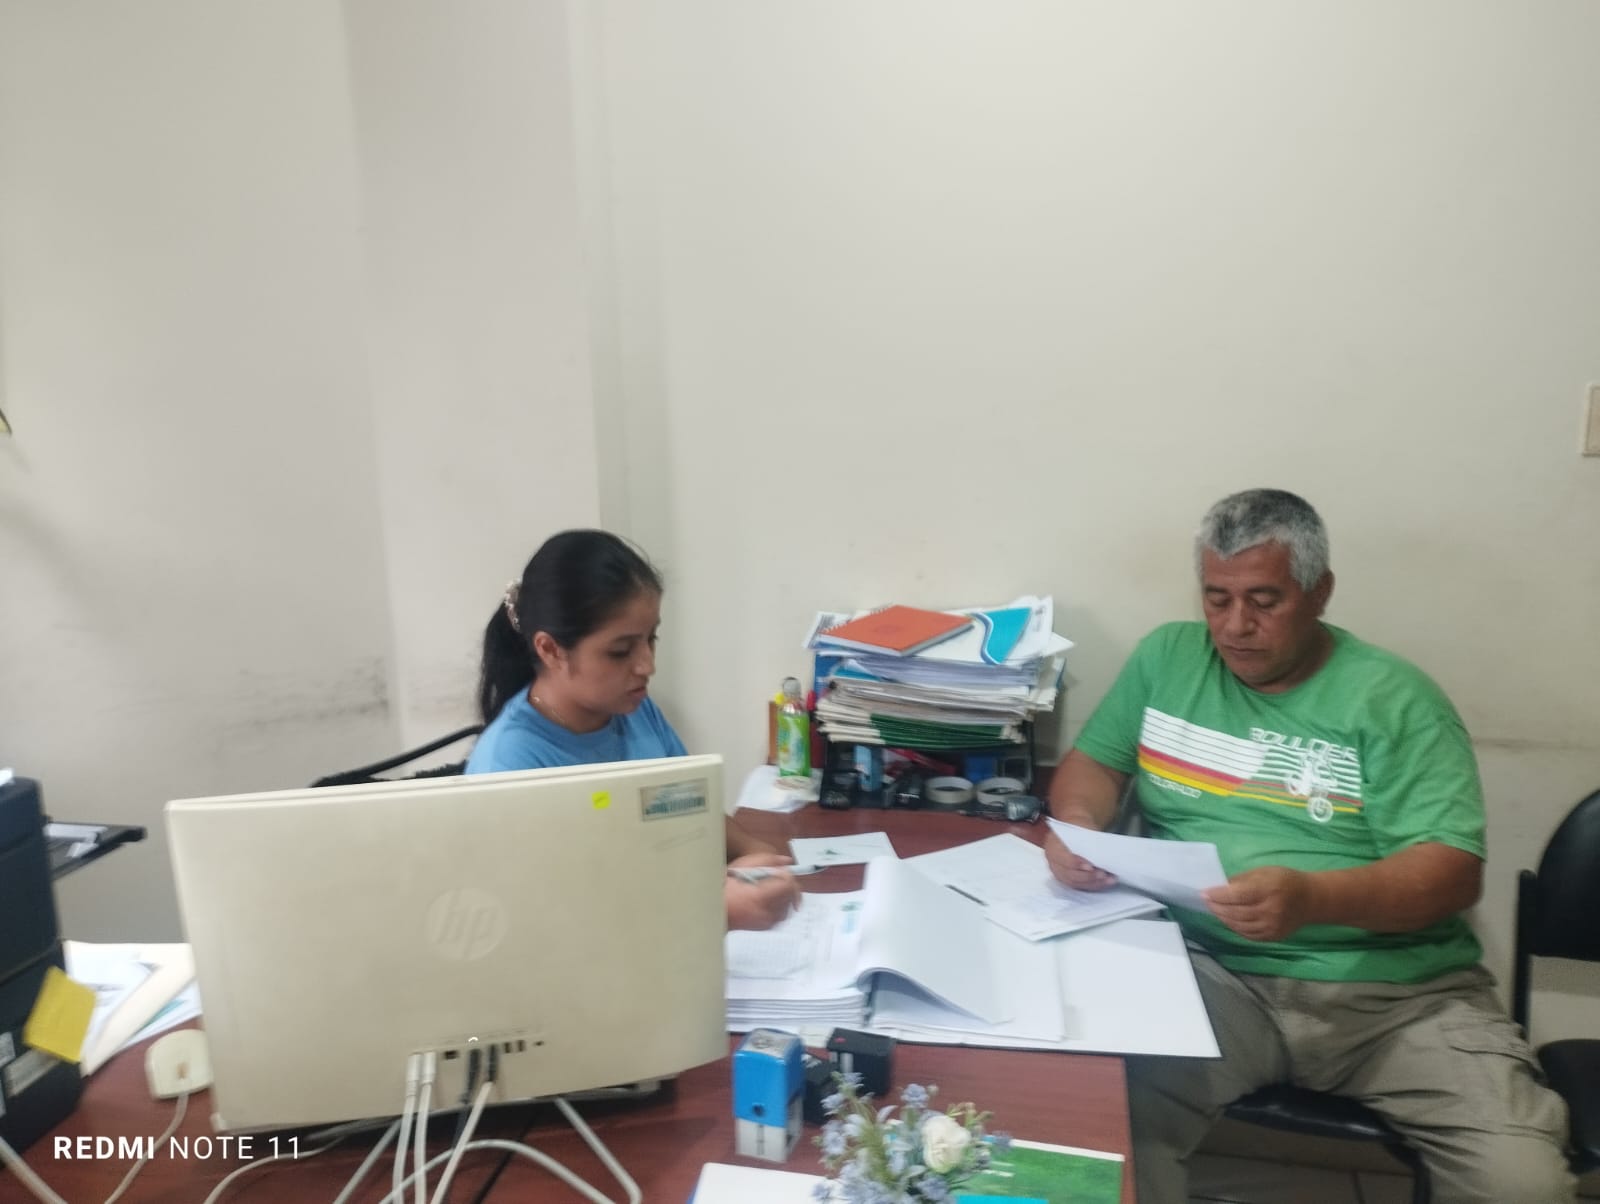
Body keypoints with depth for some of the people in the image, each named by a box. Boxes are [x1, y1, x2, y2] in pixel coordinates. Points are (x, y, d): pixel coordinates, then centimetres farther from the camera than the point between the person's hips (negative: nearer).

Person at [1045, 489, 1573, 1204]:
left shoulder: (1393, 697, -1)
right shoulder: (1166, 658, 9)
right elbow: (1093, 762, 15)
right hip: (1211, 974, 0)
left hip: (1397, 991, 1)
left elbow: (1454, 871, -8)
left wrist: (1311, 897, -28)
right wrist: (1078, 821, -10)